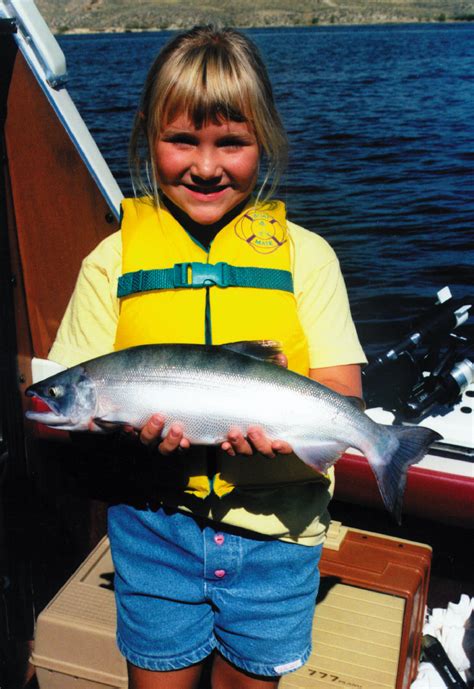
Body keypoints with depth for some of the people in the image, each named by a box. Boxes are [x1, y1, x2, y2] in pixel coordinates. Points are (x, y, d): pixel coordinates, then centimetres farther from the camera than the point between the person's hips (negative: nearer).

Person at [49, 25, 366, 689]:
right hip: (155, 519, 0)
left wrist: (287, 423, -26)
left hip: (276, 521, 1)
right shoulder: (113, 260, -2)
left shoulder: (305, 254, -2)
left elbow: (342, 392, -4)